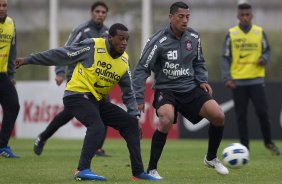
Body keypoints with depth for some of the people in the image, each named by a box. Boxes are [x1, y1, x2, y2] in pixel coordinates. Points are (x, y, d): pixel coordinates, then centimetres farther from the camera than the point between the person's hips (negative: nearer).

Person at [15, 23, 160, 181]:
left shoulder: (124, 61, 3)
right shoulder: (93, 47, -15)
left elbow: (128, 92, 14)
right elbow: (60, 55, -11)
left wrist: (134, 114, 3)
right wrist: (28, 60, -8)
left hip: (98, 100, 7)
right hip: (77, 95, -7)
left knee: (130, 123, 2)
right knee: (97, 126, -31)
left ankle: (138, 172, 5)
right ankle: (83, 170, -30)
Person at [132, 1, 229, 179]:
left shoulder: (193, 37, -1)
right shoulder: (159, 41, -16)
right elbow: (142, 70, -12)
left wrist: (202, 81, -2)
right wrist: (139, 99, -16)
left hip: (190, 88, 5)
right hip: (166, 89, -5)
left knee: (219, 116, -10)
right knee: (166, 120, -33)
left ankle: (211, 158, 17)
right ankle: (152, 169, -17)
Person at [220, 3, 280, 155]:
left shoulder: (260, 32, 4)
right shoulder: (231, 34, 2)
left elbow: (267, 50, 12)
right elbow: (225, 58, 3)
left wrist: (264, 58, -12)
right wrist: (227, 78, -7)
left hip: (256, 79, 0)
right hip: (238, 81, 0)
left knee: (262, 111, -6)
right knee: (241, 115, 2)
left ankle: (268, 142, 12)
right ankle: (244, 146, 10)